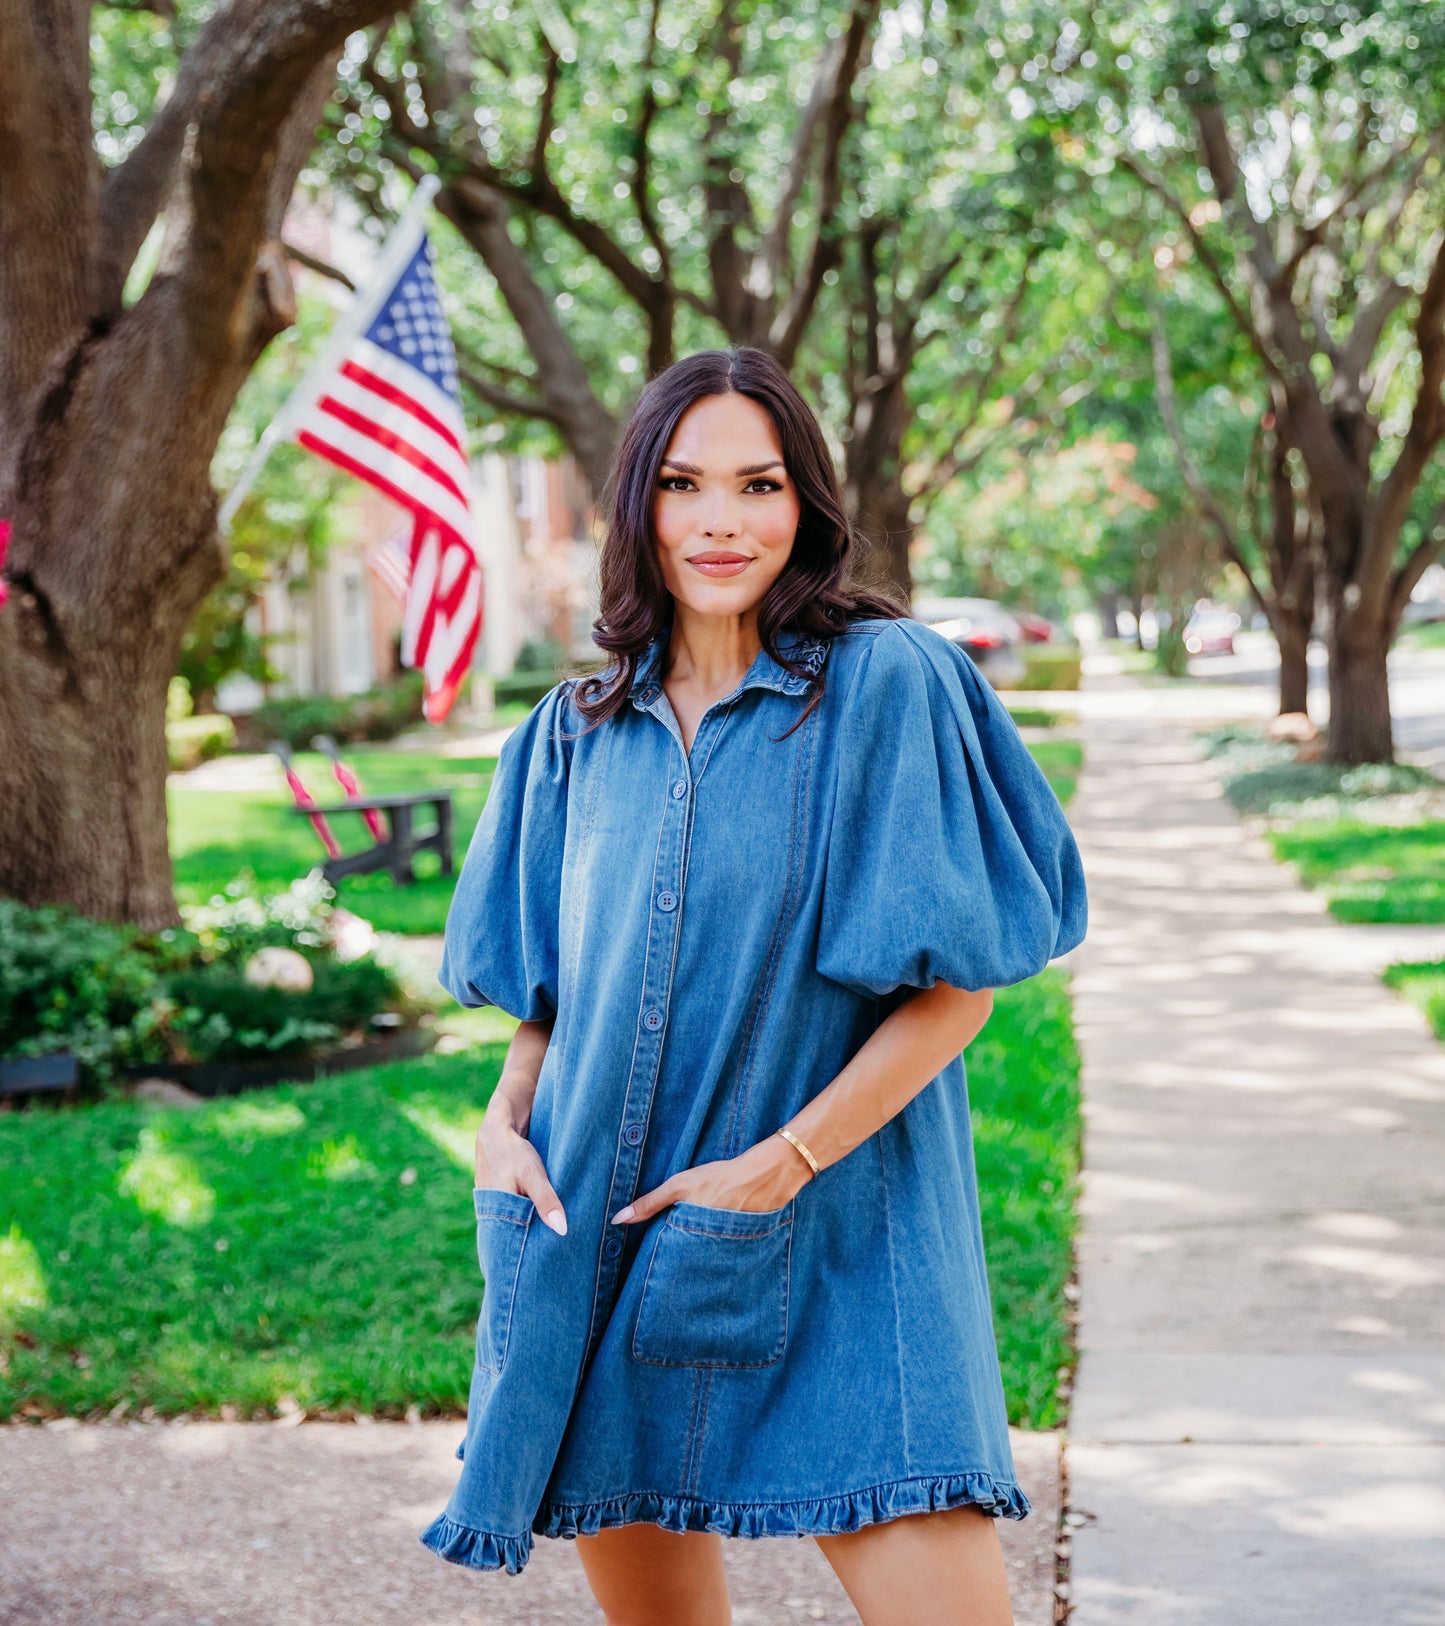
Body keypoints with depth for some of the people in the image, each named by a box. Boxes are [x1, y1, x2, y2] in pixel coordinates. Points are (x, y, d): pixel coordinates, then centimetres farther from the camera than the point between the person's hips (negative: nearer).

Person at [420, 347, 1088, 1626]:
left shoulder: (887, 683, -7)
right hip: (605, 1238, 4)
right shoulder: (579, 733, 9)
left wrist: (781, 1166, -14)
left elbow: (958, 982, -9)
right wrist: (506, 1123, 0)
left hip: (839, 1241, -4)